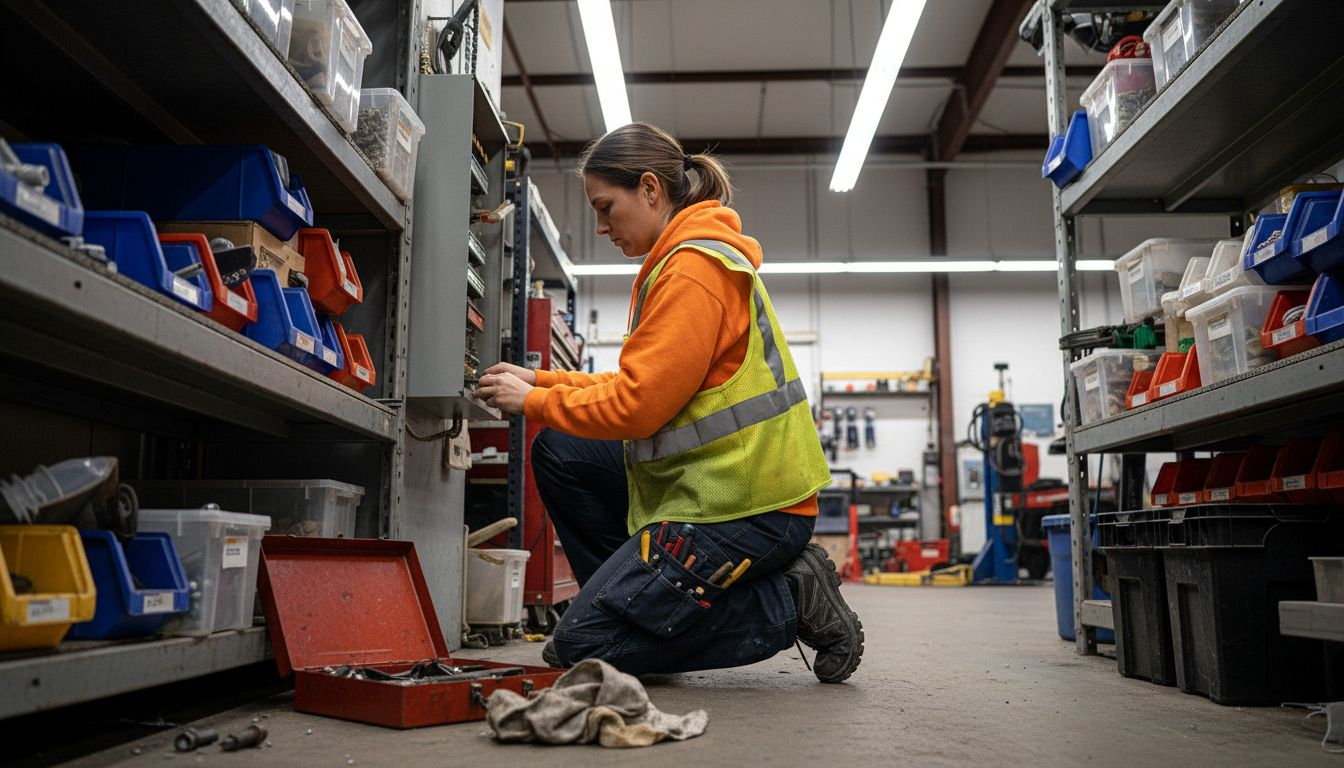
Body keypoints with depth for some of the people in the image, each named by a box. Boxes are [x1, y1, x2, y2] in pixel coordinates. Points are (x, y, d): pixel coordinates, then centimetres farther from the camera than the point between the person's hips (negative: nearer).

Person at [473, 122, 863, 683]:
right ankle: (637, 605, 14)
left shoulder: (694, 268, -16)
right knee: (558, 452, 10)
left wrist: (533, 401, -6)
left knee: (580, 645, -6)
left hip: (747, 506, -10)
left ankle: (790, 601, -2)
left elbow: (637, 405, -20)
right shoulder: (679, 262, 16)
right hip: (708, 477, 10)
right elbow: (640, 386, 16)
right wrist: (540, 381, 11)